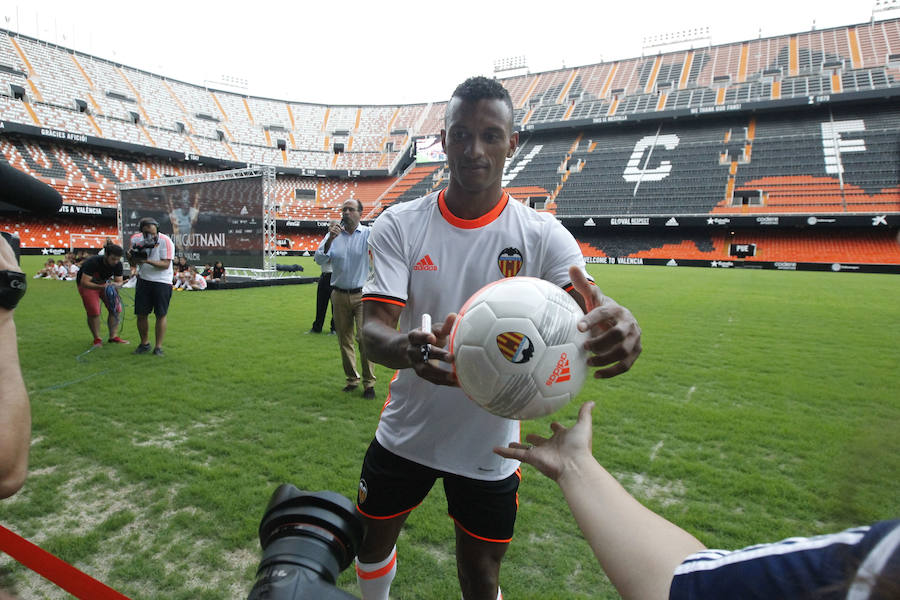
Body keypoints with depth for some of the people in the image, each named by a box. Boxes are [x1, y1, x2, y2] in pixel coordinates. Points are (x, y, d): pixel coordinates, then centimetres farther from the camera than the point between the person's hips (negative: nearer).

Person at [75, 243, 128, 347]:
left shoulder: (118, 264, -18)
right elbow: (84, 282, -35)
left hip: (104, 284, 5)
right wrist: (101, 287, -47)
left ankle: (113, 336, 2)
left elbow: (119, 281, -11)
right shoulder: (93, 262, -34)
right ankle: (97, 339, 2)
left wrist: (116, 284, -35)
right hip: (87, 285, -5)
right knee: (94, 312, -14)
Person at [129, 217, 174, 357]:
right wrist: (132, 257, -9)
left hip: (162, 282, -4)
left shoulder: (165, 241, -13)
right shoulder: (136, 239, 2)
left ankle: (158, 347, 8)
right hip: (143, 280, 4)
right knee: (141, 314, 6)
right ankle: (144, 344, 23)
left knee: (161, 315, -2)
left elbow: (165, 264, -17)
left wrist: (148, 261, -30)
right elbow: (132, 261, 13)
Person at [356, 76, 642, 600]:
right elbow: (373, 328, -17)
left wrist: (621, 327, -48)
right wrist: (408, 349, -41)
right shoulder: (399, 225, -9)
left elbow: (589, 310, -23)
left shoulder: (542, 234, -10)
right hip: (404, 434, 2)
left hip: (490, 448, -1)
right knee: (373, 539, 22)